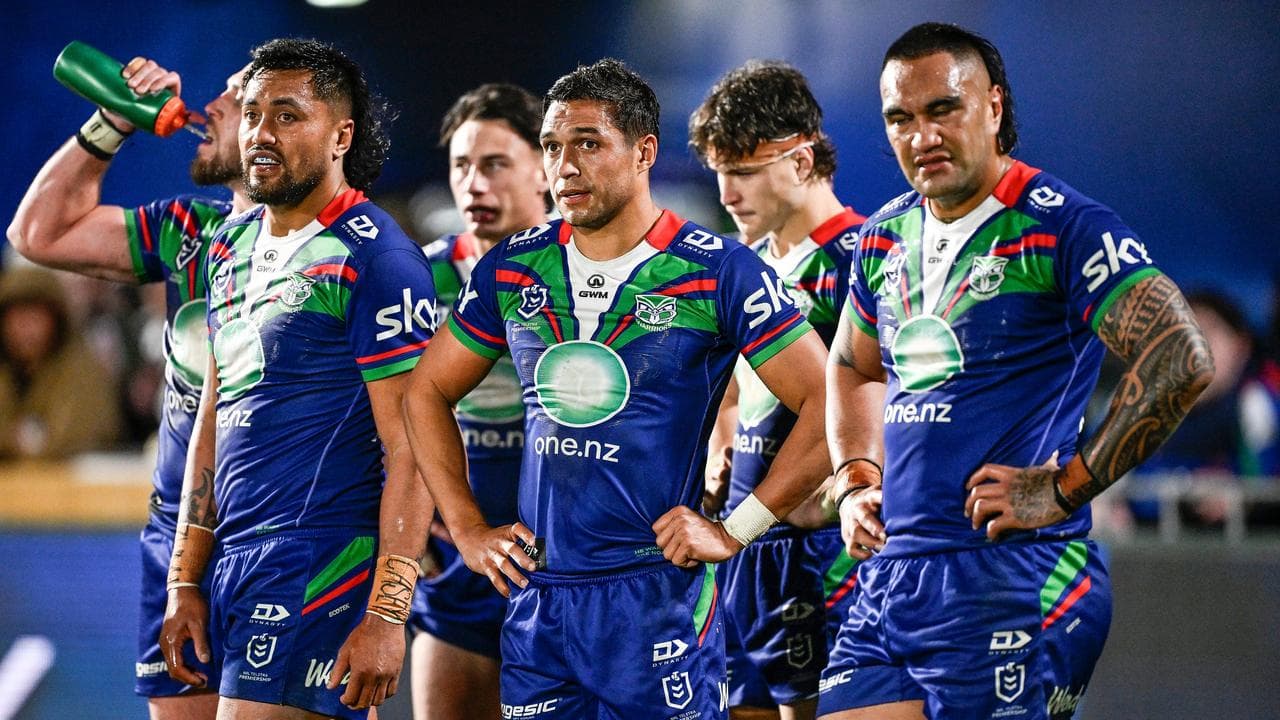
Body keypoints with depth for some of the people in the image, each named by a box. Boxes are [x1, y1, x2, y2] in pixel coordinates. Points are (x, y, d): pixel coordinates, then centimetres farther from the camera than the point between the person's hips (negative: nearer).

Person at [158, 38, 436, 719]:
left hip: (319, 568, -8)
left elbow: (410, 452, -14)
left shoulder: (375, 260, -10)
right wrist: (185, 582, 16)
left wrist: (387, 616, -20)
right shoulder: (232, 246, 15)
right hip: (237, 564, 8)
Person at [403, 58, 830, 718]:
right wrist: (468, 531, 12)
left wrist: (736, 531, -8)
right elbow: (427, 392, 20)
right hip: (535, 600, 5)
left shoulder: (716, 272, -6)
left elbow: (828, 404, -7)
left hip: (657, 596, -4)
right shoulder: (513, 269, 8)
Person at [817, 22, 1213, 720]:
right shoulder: (886, 237, 13)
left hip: (1014, 577, -7)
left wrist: (1063, 489, -16)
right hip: (888, 575, 7)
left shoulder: (1060, 227, -10)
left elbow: (1182, 361, -19)